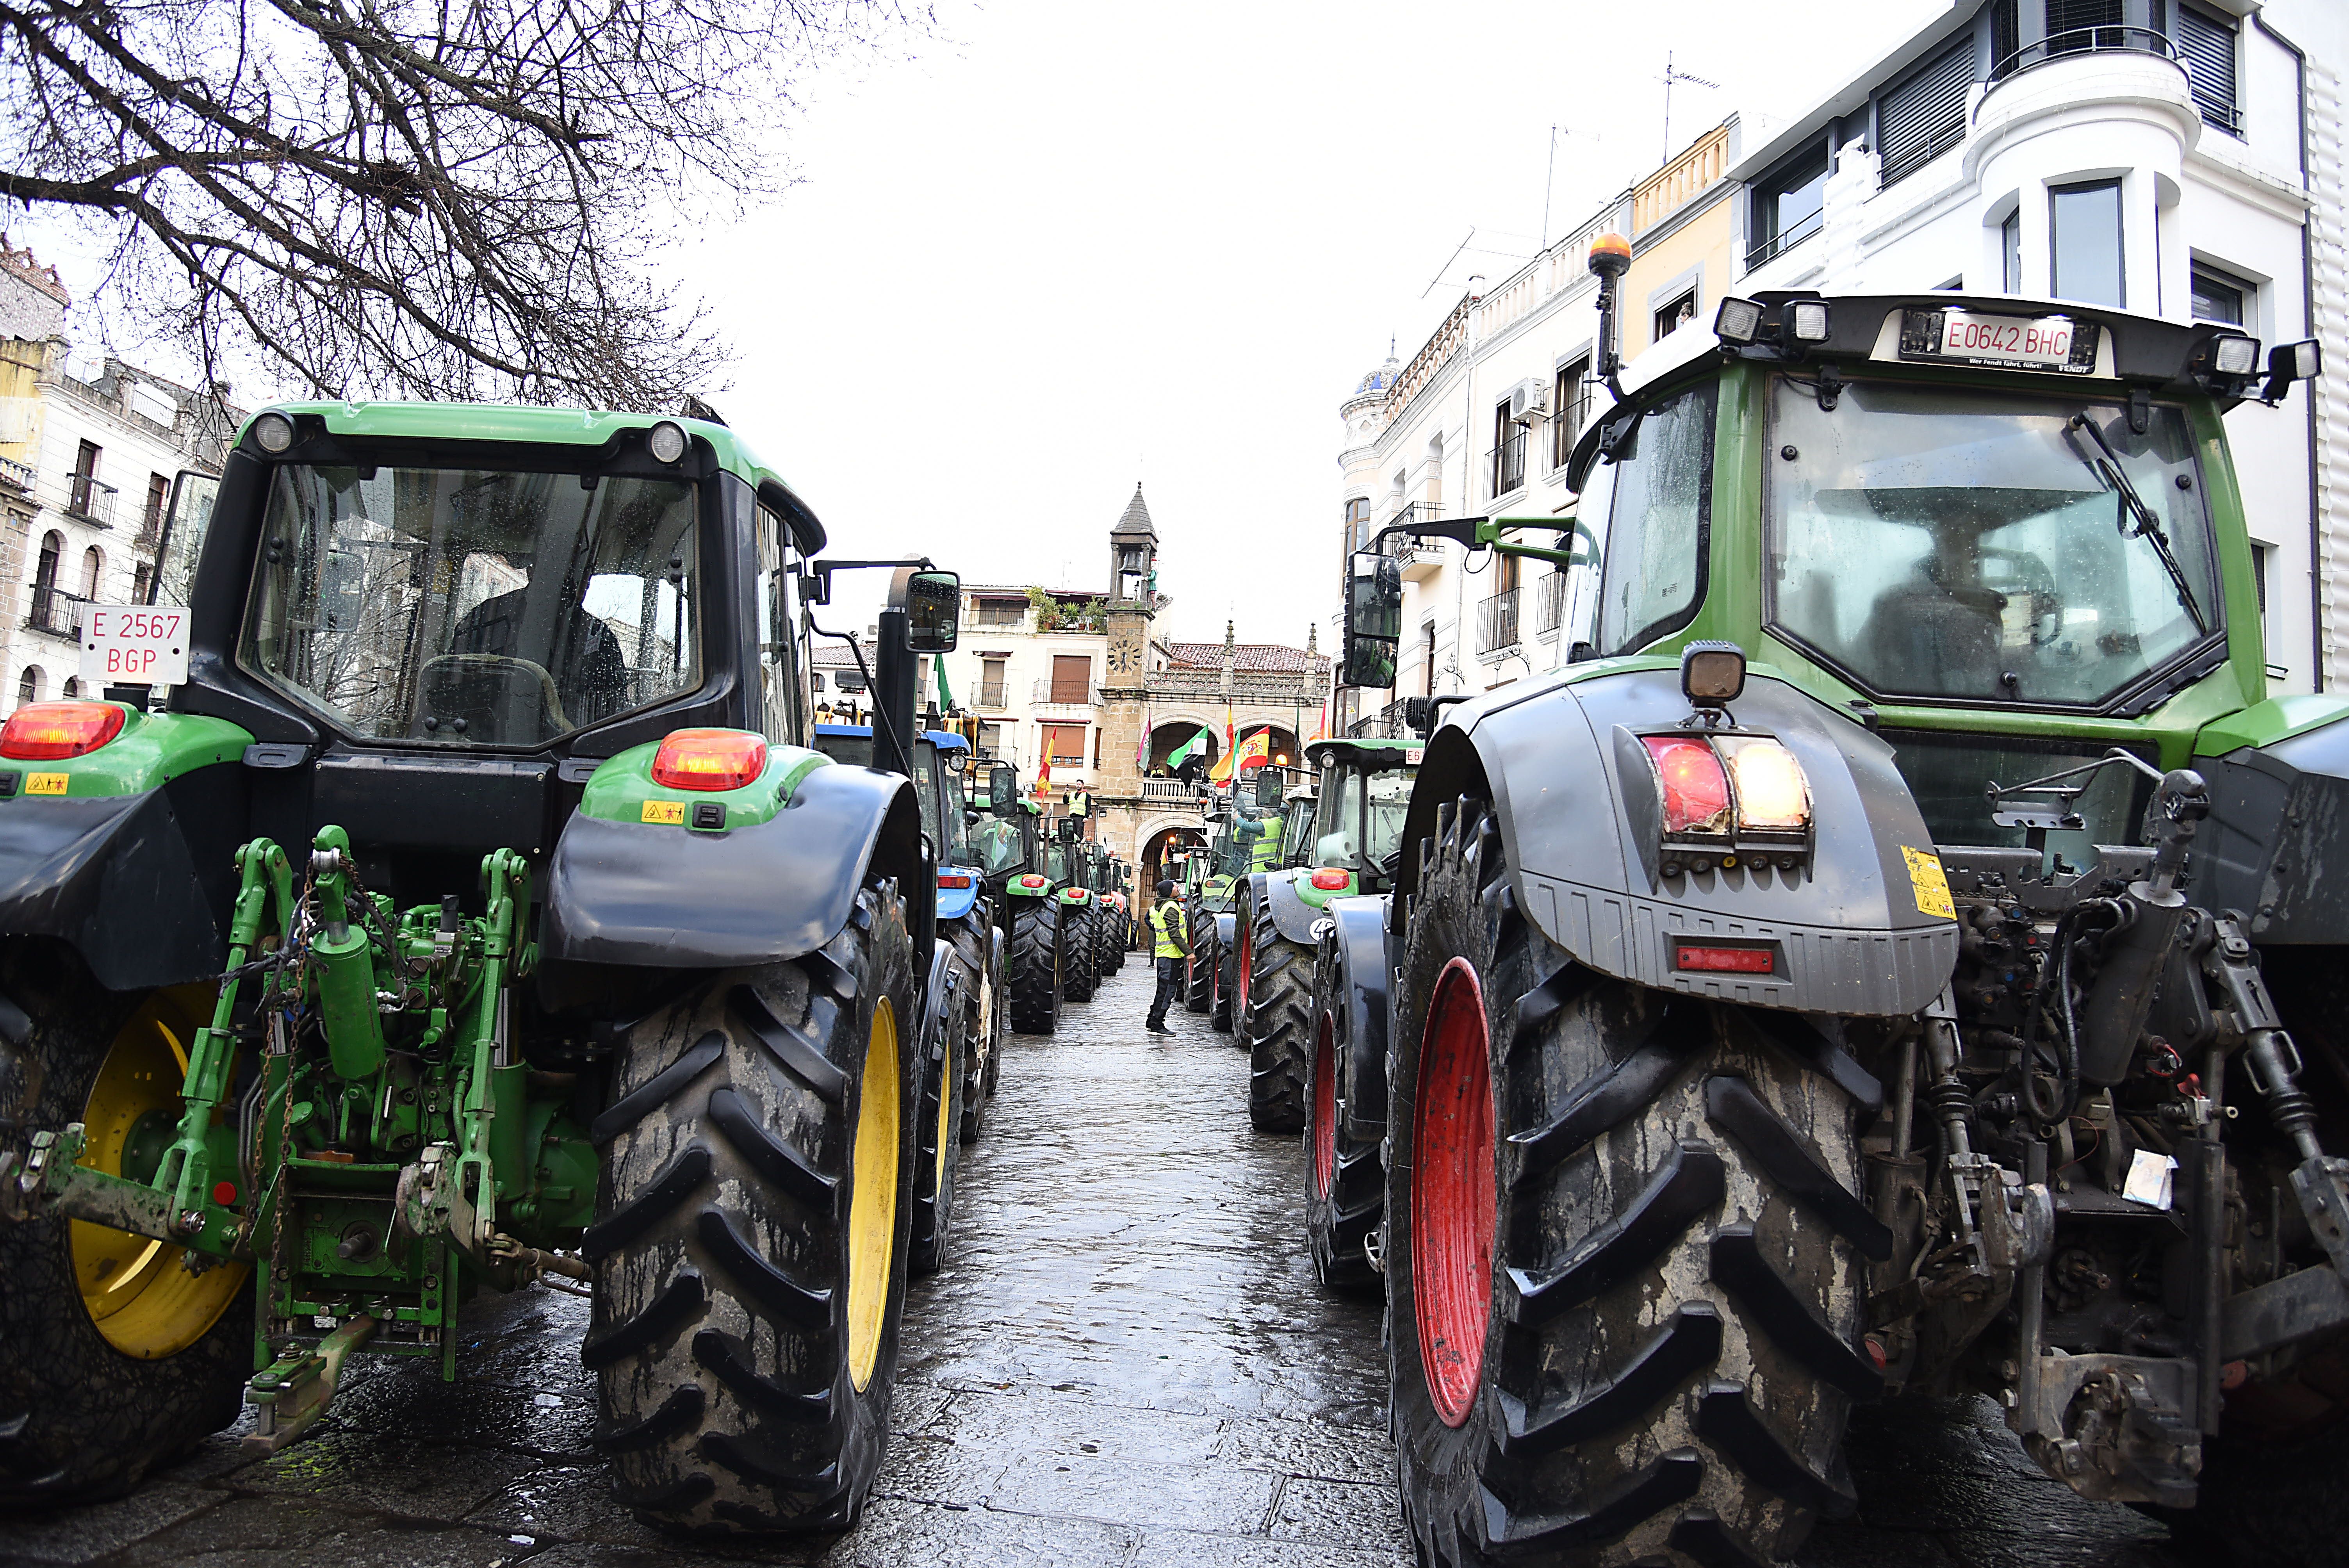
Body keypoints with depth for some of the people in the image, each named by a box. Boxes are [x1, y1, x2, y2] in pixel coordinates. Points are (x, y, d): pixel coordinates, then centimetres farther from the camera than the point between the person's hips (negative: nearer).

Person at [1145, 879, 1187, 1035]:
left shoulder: (1160, 907, 17)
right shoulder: (1171, 907, -14)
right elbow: (1175, 933, -20)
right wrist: (1188, 951, -19)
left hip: (1163, 954, 10)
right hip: (1172, 955, -10)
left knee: (1163, 989, 16)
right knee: (1167, 991, -7)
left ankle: (1152, 1022, 20)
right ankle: (1157, 1025, -6)